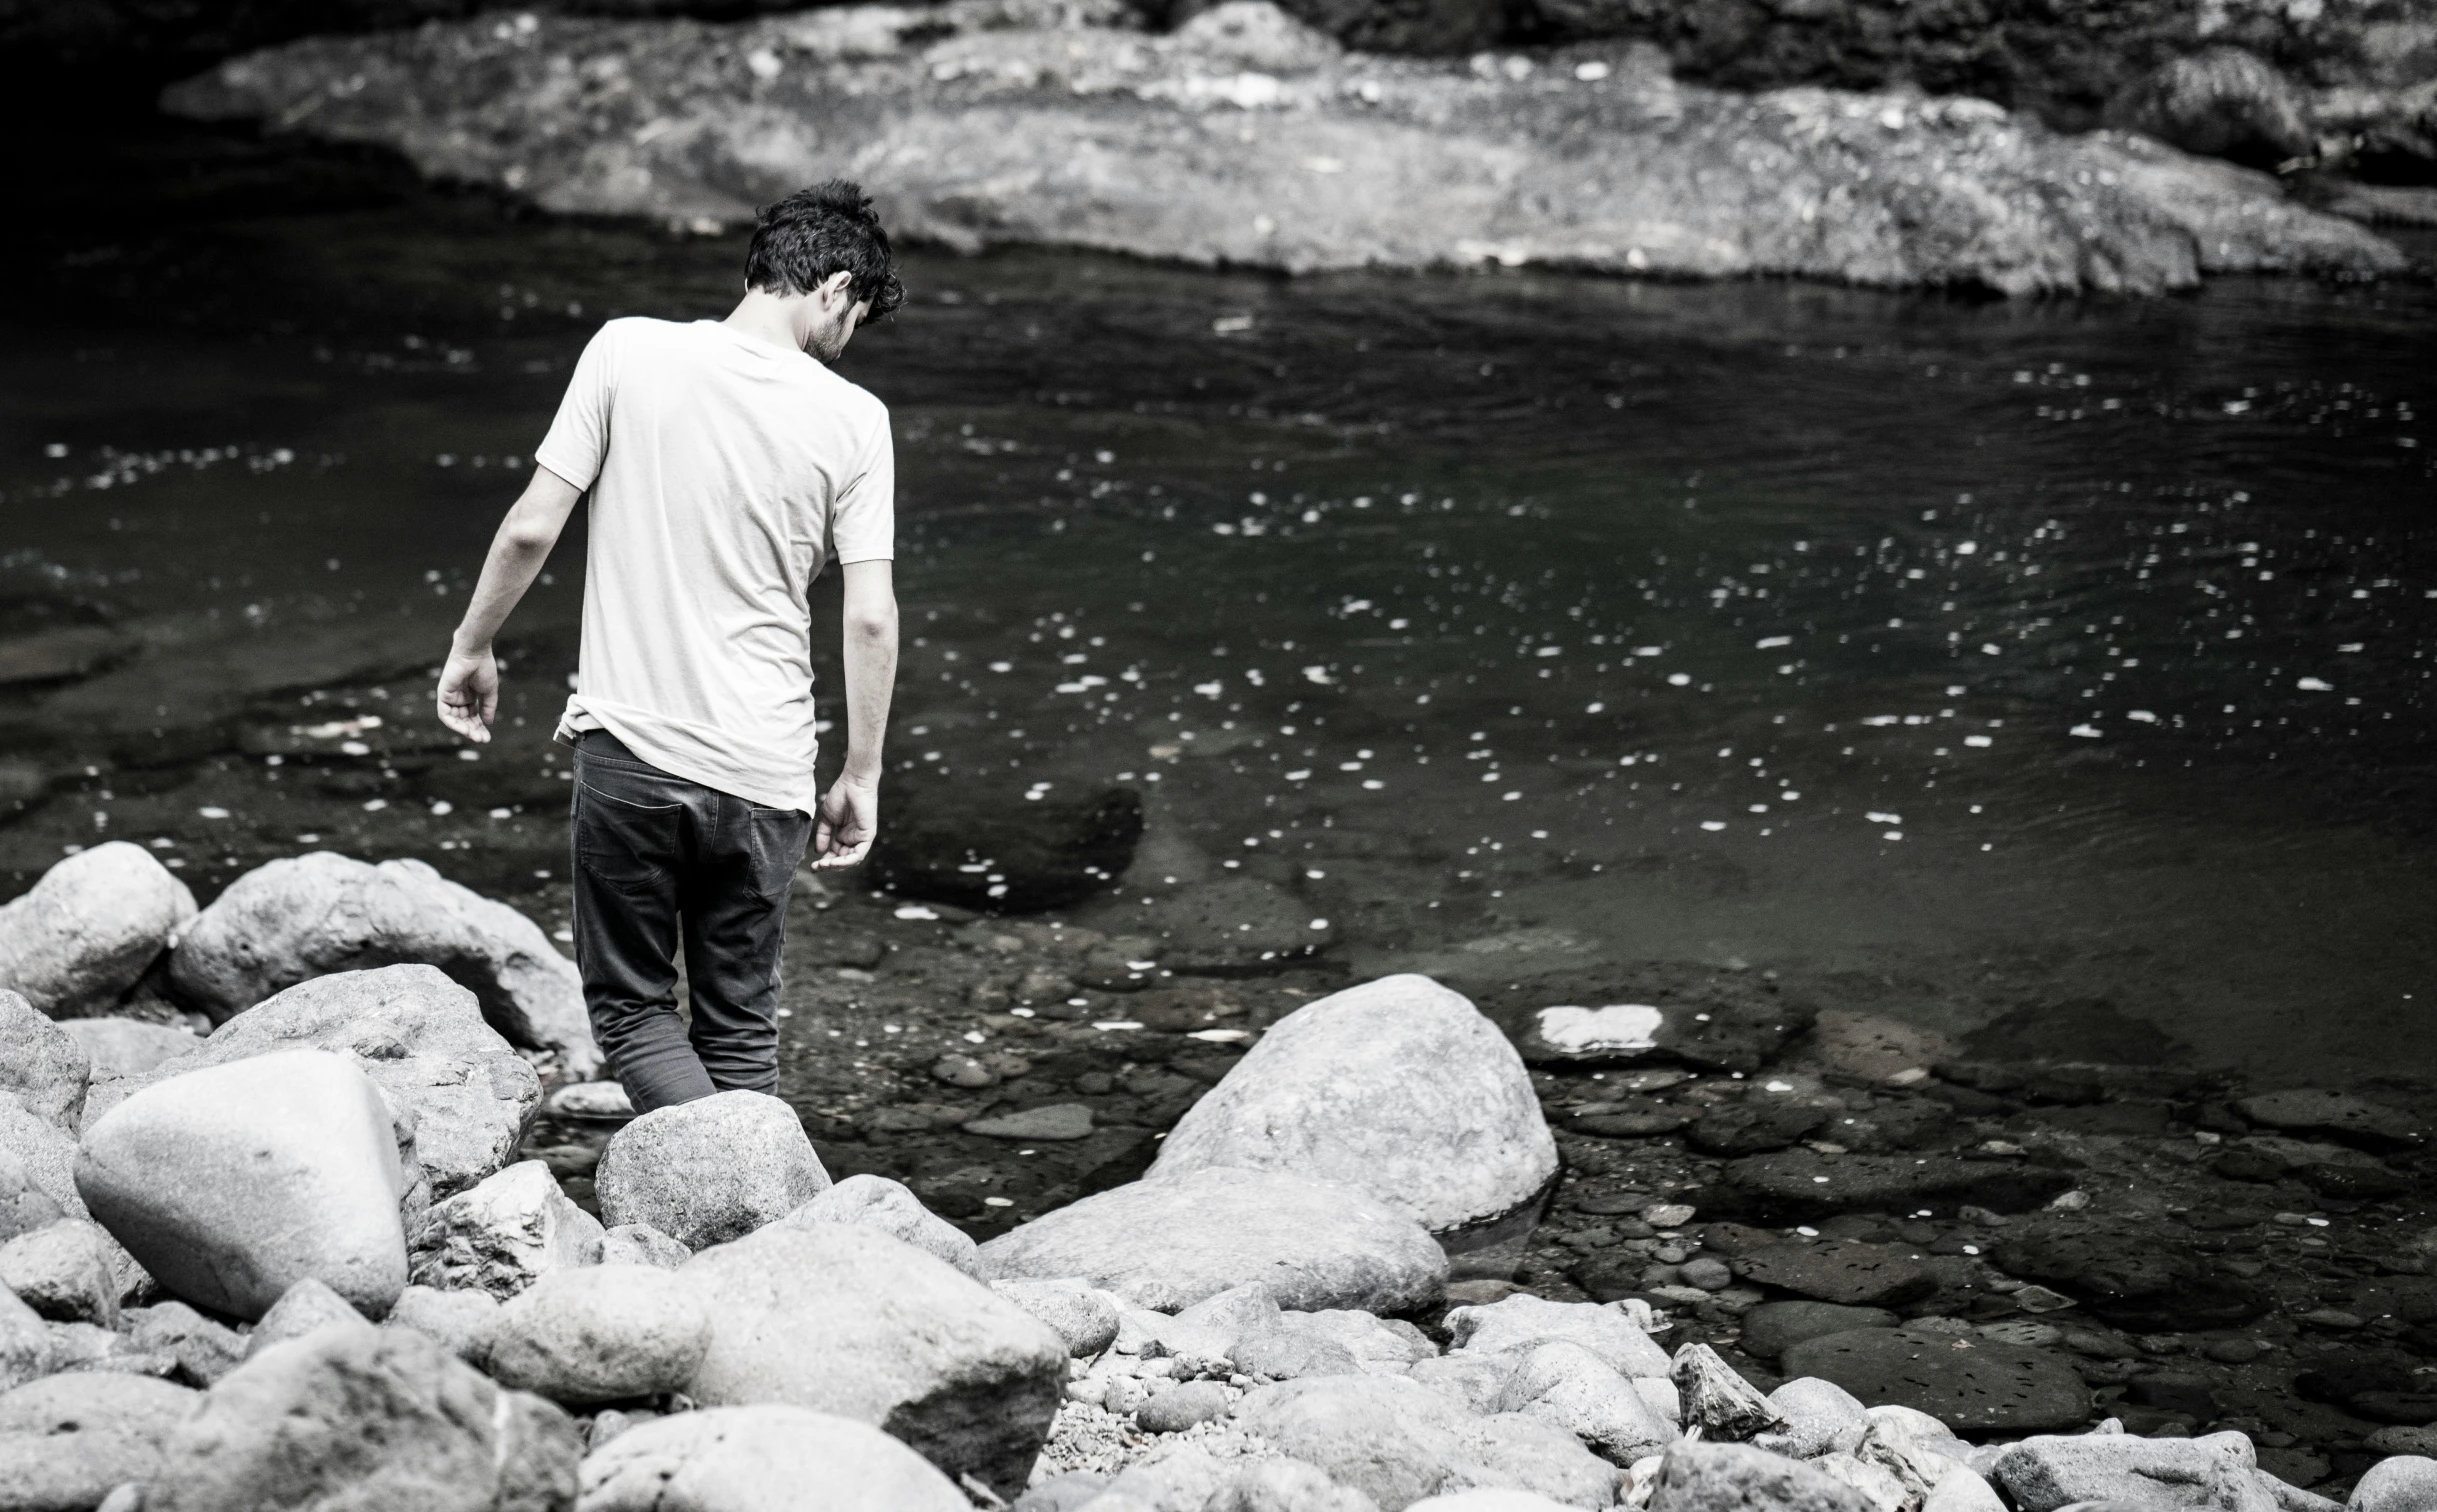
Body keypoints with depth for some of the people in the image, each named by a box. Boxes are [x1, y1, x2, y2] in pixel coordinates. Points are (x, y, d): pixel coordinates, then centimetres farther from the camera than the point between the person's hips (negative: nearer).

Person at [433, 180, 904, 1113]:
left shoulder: (629, 352, -4)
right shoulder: (853, 419, -3)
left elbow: (532, 528, -5)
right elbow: (870, 617, -5)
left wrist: (472, 646, 12)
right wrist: (860, 776, 6)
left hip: (628, 748, -1)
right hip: (761, 772, 1)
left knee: (628, 1004, 11)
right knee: (739, 1027, 17)